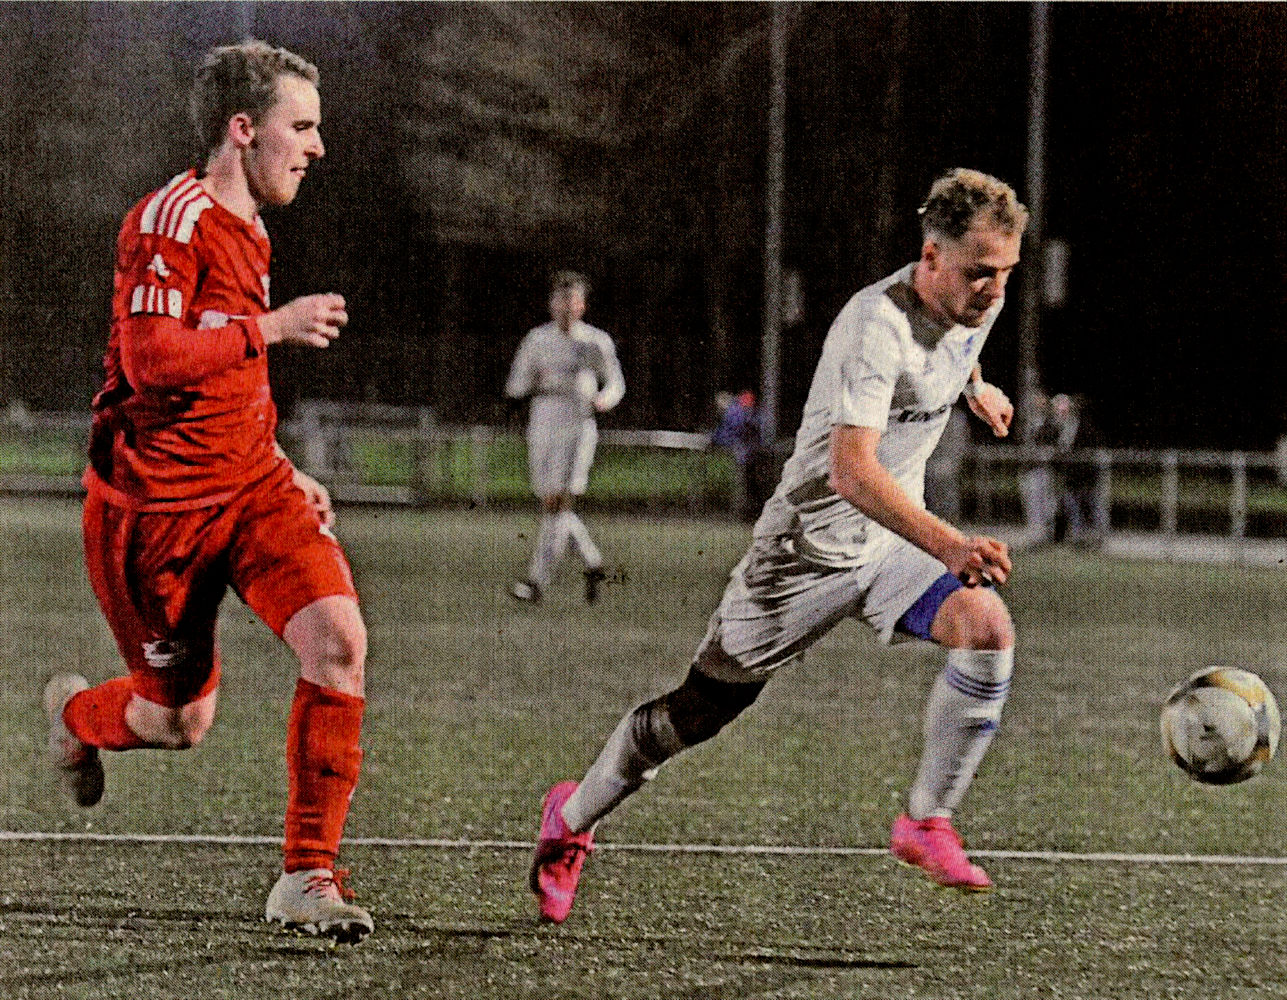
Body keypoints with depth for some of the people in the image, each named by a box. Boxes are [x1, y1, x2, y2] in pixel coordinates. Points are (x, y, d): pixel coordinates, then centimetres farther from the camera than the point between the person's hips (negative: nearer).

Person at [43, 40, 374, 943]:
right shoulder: (174, 219, -16)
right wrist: (274, 326, -22)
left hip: (250, 486, 7)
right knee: (182, 719, 4)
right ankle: (76, 713, 42)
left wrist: (286, 472, 20)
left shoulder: (249, 233, 13)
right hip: (156, 504, -7)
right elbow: (150, 358, -28)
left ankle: (308, 875, -8)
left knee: (339, 639, -16)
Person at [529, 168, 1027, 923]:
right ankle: (574, 819, 32)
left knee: (987, 629, -23)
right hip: (810, 543, -6)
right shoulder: (878, 324, -30)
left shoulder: (978, 301, -5)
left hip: (895, 541, 6)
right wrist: (948, 544, -52)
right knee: (703, 710, 7)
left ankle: (928, 824, -10)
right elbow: (851, 471, -42)